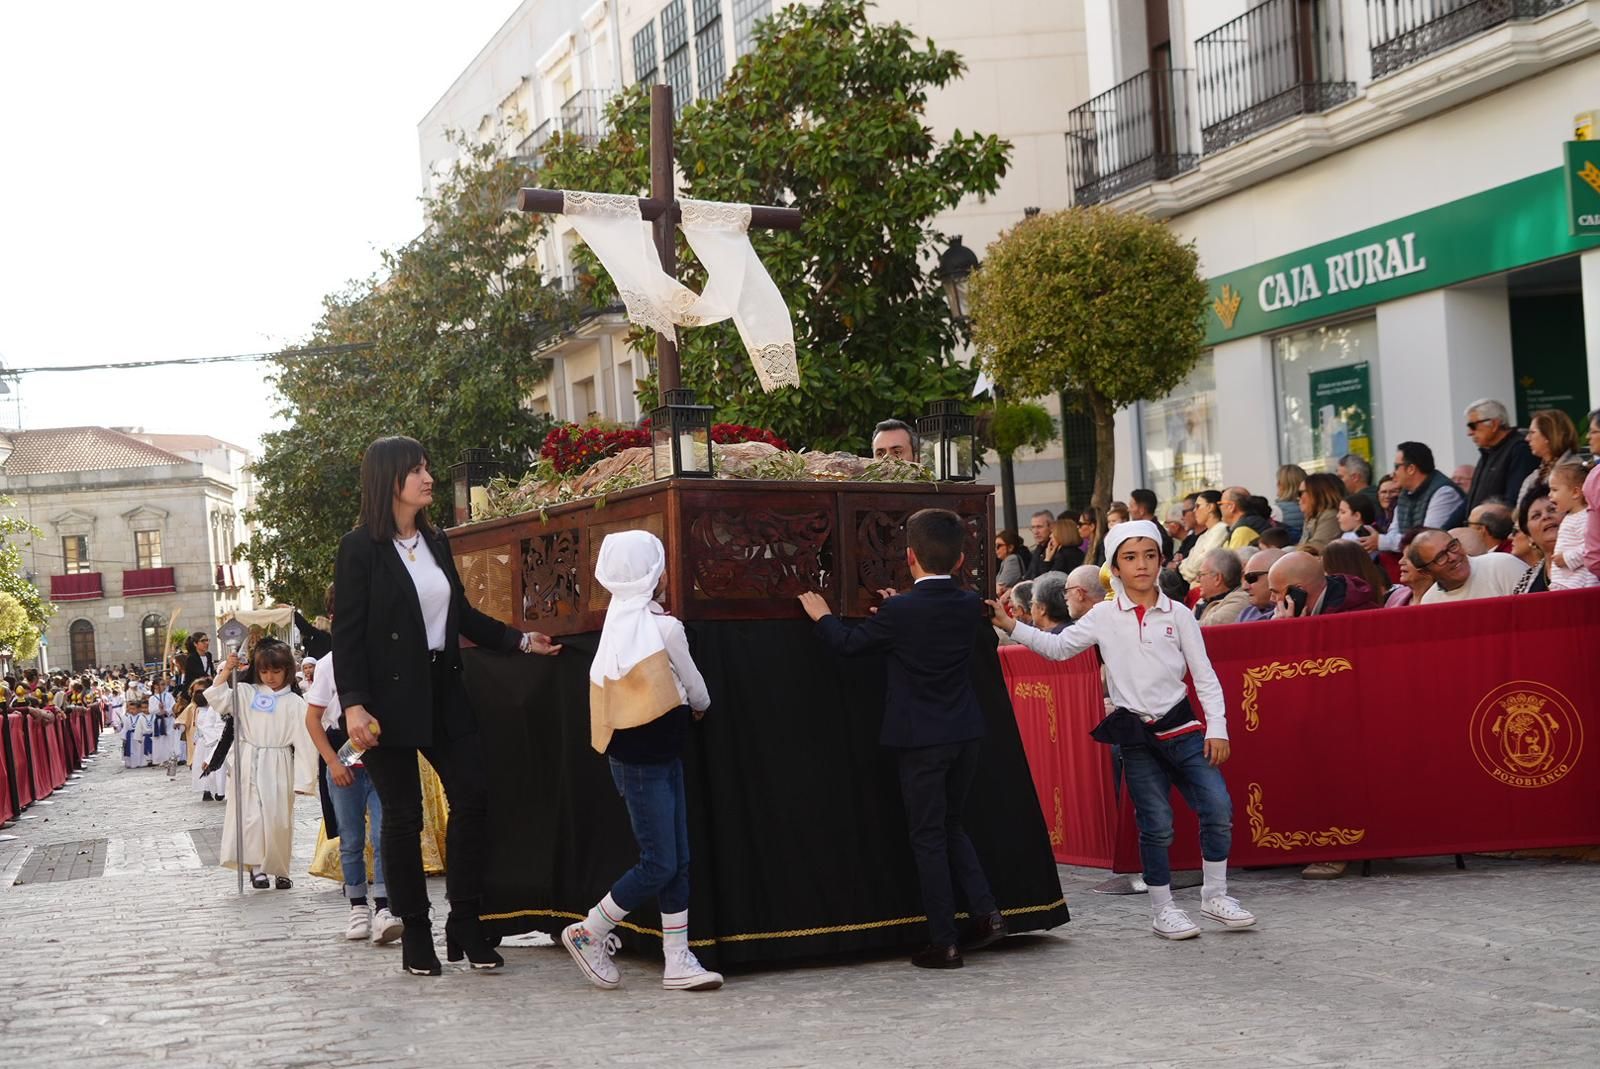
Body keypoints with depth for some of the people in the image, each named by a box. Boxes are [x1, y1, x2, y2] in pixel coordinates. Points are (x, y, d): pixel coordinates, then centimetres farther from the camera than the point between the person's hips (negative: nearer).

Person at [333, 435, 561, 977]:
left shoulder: (436, 543, 12)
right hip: (391, 698, -6)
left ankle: (465, 923, 9)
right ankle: (415, 933, 11)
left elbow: (462, 614, 19)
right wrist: (353, 705, -18)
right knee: (403, 815, 1)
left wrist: (520, 641, 13)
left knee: (472, 796, -2)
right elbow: (347, 633, -10)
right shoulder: (359, 549, -7)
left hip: (443, 692, 6)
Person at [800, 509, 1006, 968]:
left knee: (929, 838, 2)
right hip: (966, 735, 5)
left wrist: (822, 616, 15)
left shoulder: (900, 612, -15)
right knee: (951, 826, 21)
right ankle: (985, 912, 9)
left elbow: (849, 643, -1)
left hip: (921, 740, -5)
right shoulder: (969, 606, 1)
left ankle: (944, 943, 5)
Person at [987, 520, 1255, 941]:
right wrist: (1011, 626, -2)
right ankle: (1162, 909, 16)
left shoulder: (1178, 614, 3)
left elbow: (1204, 675, 5)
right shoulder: (1104, 617, 3)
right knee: (1156, 825, 0)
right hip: (1135, 732, -1)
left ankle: (1215, 895, 12)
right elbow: (1058, 647, 8)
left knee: (1218, 809, -7)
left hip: (1180, 725, 1)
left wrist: (1217, 727, -2)